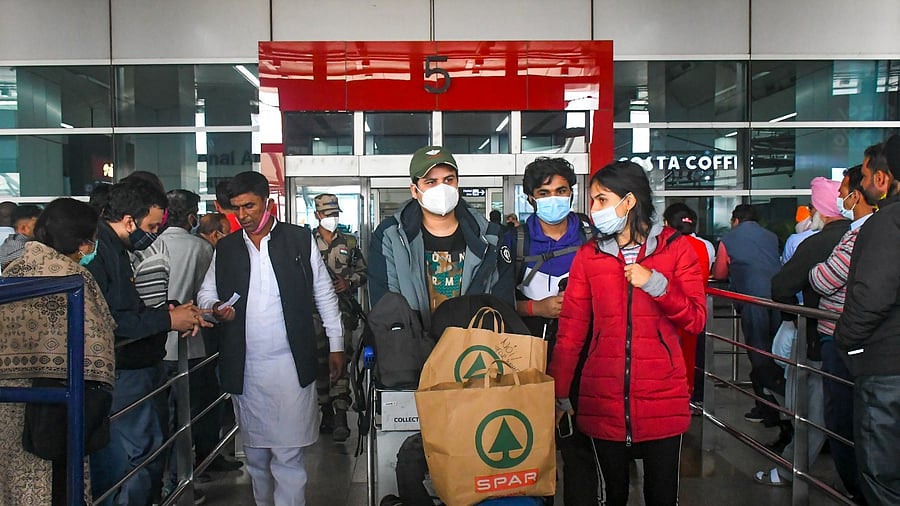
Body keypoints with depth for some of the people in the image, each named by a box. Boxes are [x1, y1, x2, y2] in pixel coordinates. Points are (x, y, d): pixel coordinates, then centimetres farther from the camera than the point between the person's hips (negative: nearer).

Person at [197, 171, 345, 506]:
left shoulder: (300, 240, 2)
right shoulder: (225, 249, 10)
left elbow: (325, 295, 6)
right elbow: (206, 292, 19)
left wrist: (336, 346, 4)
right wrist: (217, 308, -5)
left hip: (291, 365, -3)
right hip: (244, 368, 4)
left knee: (288, 455, -5)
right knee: (255, 453, 13)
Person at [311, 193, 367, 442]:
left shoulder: (349, 242, 11)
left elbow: (363, 271, 14)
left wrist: (349, 282, -4)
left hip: (342, 308, -1)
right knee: (320, 360, 6)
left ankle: (341, 416, -12)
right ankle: (326, 411, 19)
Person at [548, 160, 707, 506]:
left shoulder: (676, 249, 1)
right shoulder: (588, 256, 4)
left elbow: (696, 320, -2)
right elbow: (571, 329, 1)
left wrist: (656, 285, -17)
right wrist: (559, 394, -3)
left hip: (662, 399, -1)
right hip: (603, 402, 1)